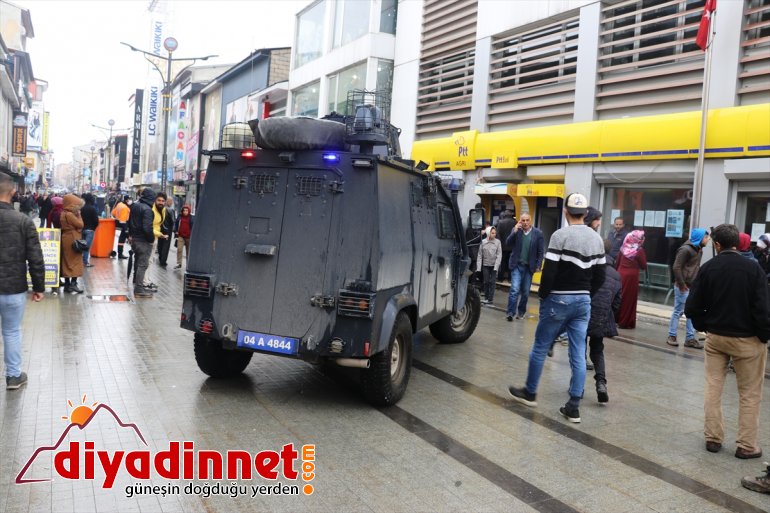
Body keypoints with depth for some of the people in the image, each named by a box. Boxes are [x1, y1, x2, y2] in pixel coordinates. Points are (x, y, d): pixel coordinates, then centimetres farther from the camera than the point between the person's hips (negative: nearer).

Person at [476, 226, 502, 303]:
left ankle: (490, 298, 4)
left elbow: (499, 255, -6)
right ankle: (486, 297, 17)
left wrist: (496, 266, -13)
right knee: (486, 282, 7)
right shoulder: (483, 242, -2)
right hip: (485, 265, 1)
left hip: (494, 266, -1)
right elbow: (480, 255, 0)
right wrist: (478, 267, -4)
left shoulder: (497, 242, -5)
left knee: (492, 282, 0)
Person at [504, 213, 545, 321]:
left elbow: (541, 251, -1)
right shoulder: (516, 230, 2)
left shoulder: (538, 233, -3)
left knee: (525, 292, 10)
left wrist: (538, 266, -6)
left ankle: (521, 312, 25)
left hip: (529, 267, 1)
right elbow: (508, 243, -7)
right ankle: (510, 312, -9)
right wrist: (515, 231, -17)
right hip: (517, 265, -1)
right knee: (515, 289, -12)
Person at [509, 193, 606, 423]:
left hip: (558, 300, -5)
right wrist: (585, 295, 16)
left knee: (540, 348, 10)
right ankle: (573, 407, 9)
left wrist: (543, 296, -3)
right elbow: (600, 276, 10)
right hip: (583, 301, 6)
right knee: (578, 355, 6)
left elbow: (549, 272, -17)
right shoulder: (597, 239, 7)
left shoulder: (560, 235, -13)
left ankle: (530, 393, 24)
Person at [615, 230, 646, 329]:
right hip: (632, 276, -4)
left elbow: (617, 263, 9)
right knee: (629, 299, 5)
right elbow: (643, 266, -4)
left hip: (620, 275, 5)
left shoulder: (623, 248, 2)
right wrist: (643, 256, 6)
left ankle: (616, 319, 21)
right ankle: (626, 322, 10)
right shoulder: (639, 251, -12)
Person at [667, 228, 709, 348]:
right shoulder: (685, 249, -15)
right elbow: (676, 268, -17)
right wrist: (682, 284, -15)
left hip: (693, 287, 8)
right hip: (683, 287, -8)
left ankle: (690, 338, 15)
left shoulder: (698, 250, 11)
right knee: (678, 311, 0)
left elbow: (696, 268, 16)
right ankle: (671, 336, 11)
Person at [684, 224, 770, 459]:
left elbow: (692, 308, -8)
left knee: (713, 388, 15)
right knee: (750, 394, 10)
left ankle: (713, 438, 22)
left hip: (715, 336, 2)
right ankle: (746, 445, 15)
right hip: (747, 340, -2)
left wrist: (704, 326, 8)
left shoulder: (707, 268, -7)